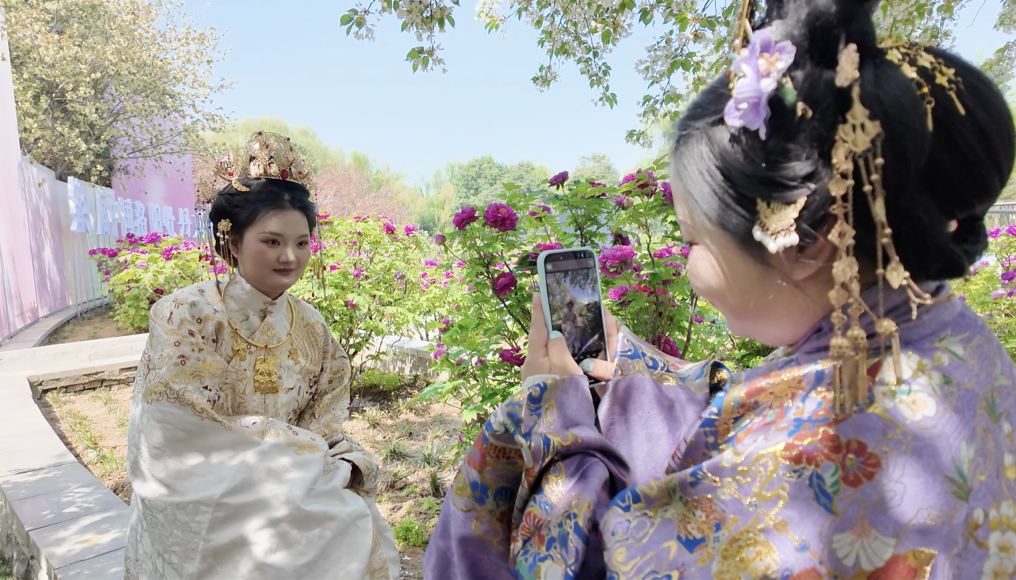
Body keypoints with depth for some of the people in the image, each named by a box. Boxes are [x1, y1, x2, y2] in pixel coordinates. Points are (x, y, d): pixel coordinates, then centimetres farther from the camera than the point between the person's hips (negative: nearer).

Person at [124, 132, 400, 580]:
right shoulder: (184, 316, -13)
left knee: (361, 533, -13)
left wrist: (346, 465, -15)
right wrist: (306, 460, -17)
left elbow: (324, 425, 5)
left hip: (287, 500, 4)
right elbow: (190, 446, -16)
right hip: (204, 510, -4)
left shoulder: (310, 326, 1)